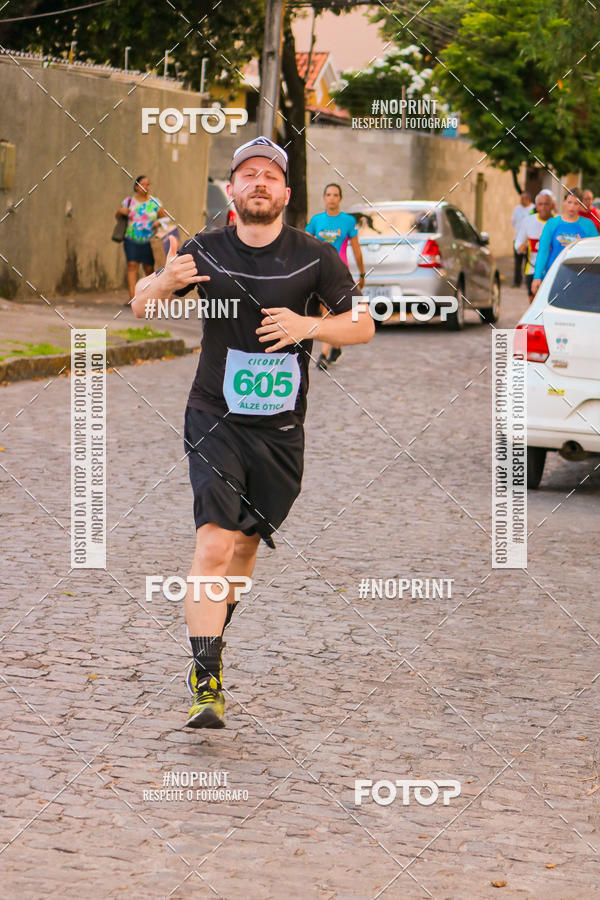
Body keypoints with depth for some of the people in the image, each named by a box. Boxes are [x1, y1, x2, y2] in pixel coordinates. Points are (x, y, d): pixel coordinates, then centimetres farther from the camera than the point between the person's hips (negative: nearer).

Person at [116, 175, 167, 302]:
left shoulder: (155, 202, 3)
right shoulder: (129, 201, 4)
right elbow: (118, 216, 15)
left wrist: (159, 222, -13)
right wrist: (120, 212, -8)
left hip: (149, 242, 0)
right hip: (132, 241, 0)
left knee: (149, 268, 2)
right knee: (132, 265, -12)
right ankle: (132, 297, -16)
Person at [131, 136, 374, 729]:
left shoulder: (314, 257, -2)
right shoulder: (206, 252, -2)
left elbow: (362, 325, 4)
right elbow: (140, 307, 8)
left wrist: (308, 325, -15)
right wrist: (165, 282, -16)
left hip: (280, 428, 2)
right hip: (215, 419, -2)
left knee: (245, 544, 14)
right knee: (214, 545, -16)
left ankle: (210, 638, 41)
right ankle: (205, 683, -17)